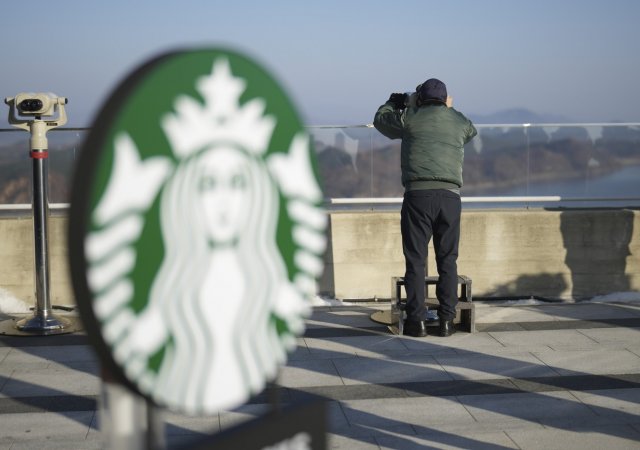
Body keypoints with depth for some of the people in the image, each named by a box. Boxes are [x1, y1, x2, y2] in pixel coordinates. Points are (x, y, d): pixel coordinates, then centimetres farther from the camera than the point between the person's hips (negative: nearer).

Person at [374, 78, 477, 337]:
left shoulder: (410, 118, 7)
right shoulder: (459, 122, 14)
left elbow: (380, 119, 24)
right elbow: (471, 132, 37)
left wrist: (399, 101, 39)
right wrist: (450, 109, 42)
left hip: (418, 192, -2)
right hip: (450, 195, 2)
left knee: (415, 259, 2)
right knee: (448, 260, 9)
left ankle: (417, 320, 2)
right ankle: (446, 320, 8)